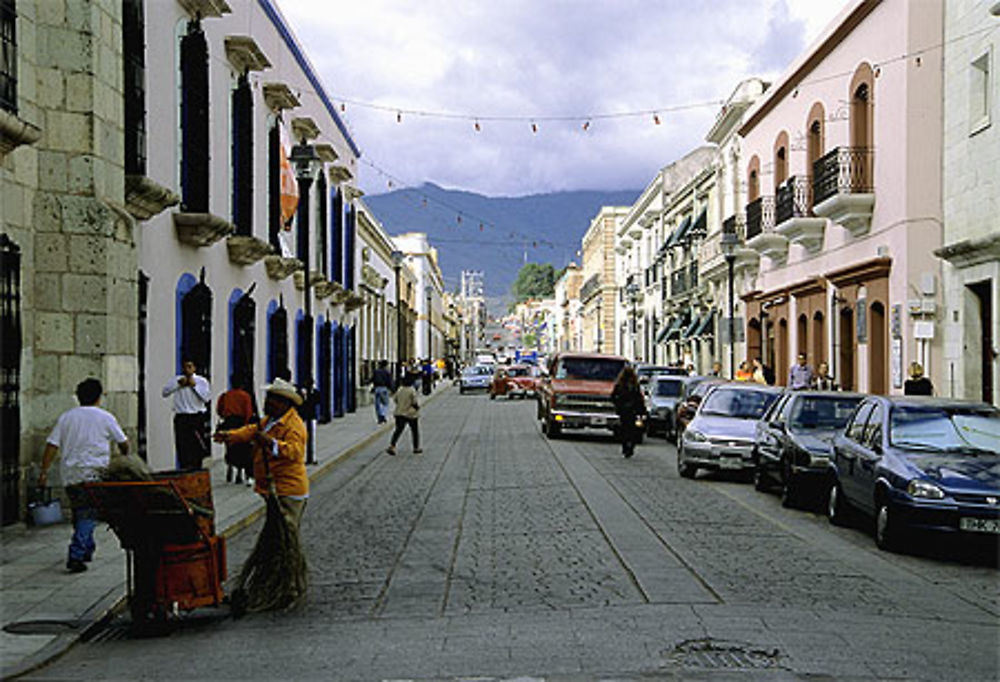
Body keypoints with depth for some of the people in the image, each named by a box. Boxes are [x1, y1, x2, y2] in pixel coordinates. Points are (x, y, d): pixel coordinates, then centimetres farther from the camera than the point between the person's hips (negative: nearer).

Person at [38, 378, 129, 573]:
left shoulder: (65, 417, 10)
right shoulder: (105, 417, 3)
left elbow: (52, 445, 3)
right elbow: (123, 443, 13)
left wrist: (44, 472, 4)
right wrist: (125, 457, 34)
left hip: (69, 475, 4)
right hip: (93, 473, -4)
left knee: (80, 512, 18)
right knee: (88, 515, -6)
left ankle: (87, 548, 28)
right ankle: (76, 555, -18)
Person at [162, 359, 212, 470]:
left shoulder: (202, 381, 5)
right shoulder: (176, 380, 11)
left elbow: (207, 398, -8)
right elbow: (165, 392, -1)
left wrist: (194, 386, -12)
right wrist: (178, 384, -8)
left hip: (197, 418, -2)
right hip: (181, 418, 2)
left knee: (197, 449, -2)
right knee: (182, 449, 0)